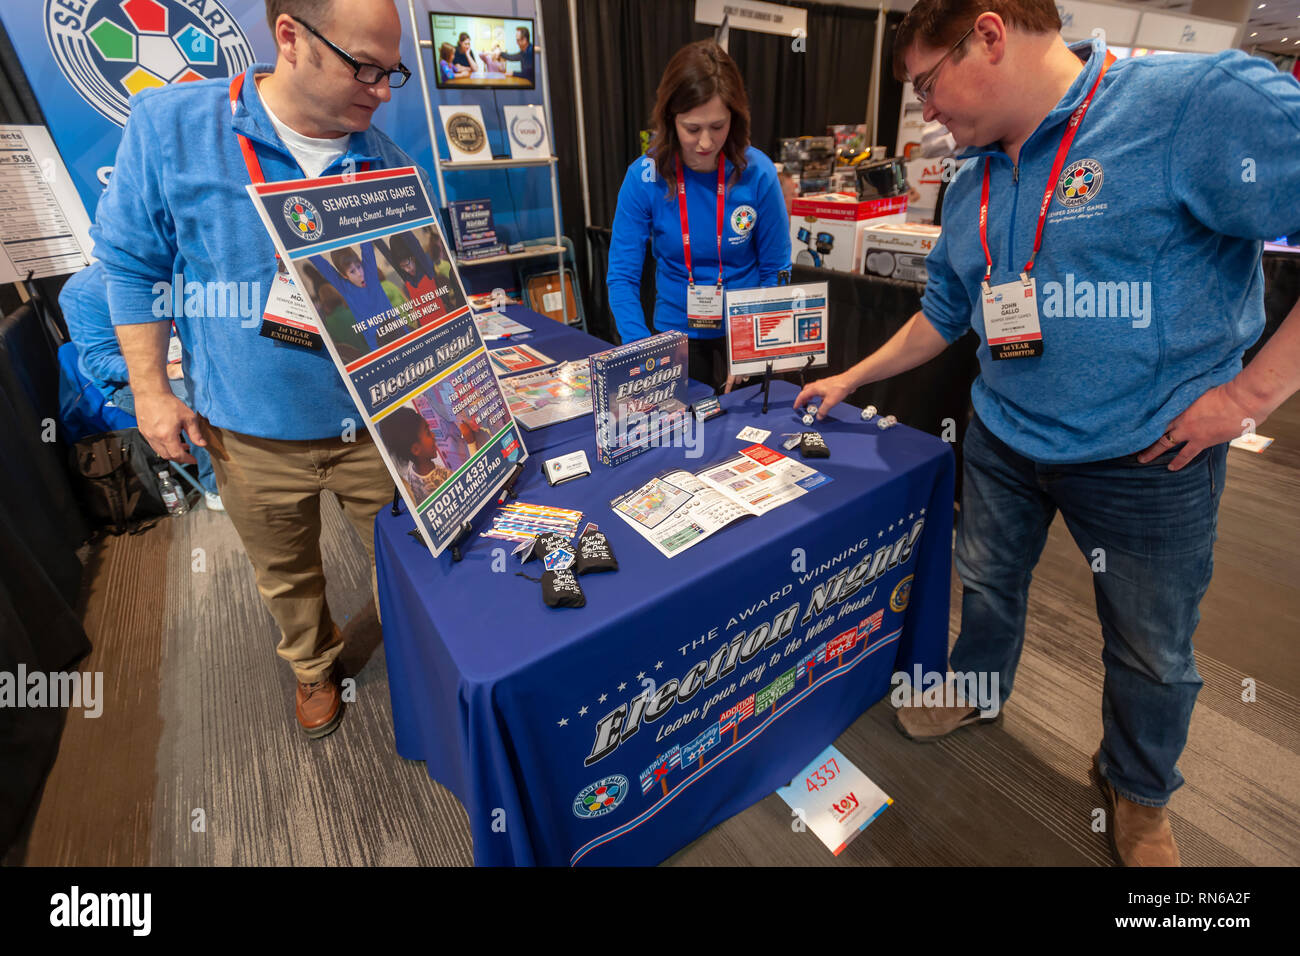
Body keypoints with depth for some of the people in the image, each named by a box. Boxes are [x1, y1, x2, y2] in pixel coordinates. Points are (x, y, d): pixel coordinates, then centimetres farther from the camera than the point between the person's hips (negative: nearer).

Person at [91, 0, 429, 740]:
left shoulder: (387, 164, -3)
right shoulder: (169, 125, -8)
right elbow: (133, 263, 0)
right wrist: (151, 390, -2)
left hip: (376, 422, 1)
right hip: (255, 430, 0)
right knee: (287, 576, 21)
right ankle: (314, 667, 51)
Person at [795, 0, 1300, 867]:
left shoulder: (1200, 104, -19)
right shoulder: (976, 184, 4)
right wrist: (852, 379, 14)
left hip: (1151, 458, -4)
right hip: (1003, 439, 5)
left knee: (1153, 649, 16)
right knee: (987, 584, 22)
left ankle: (1140, 791, 44)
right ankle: (976, 693, 52)